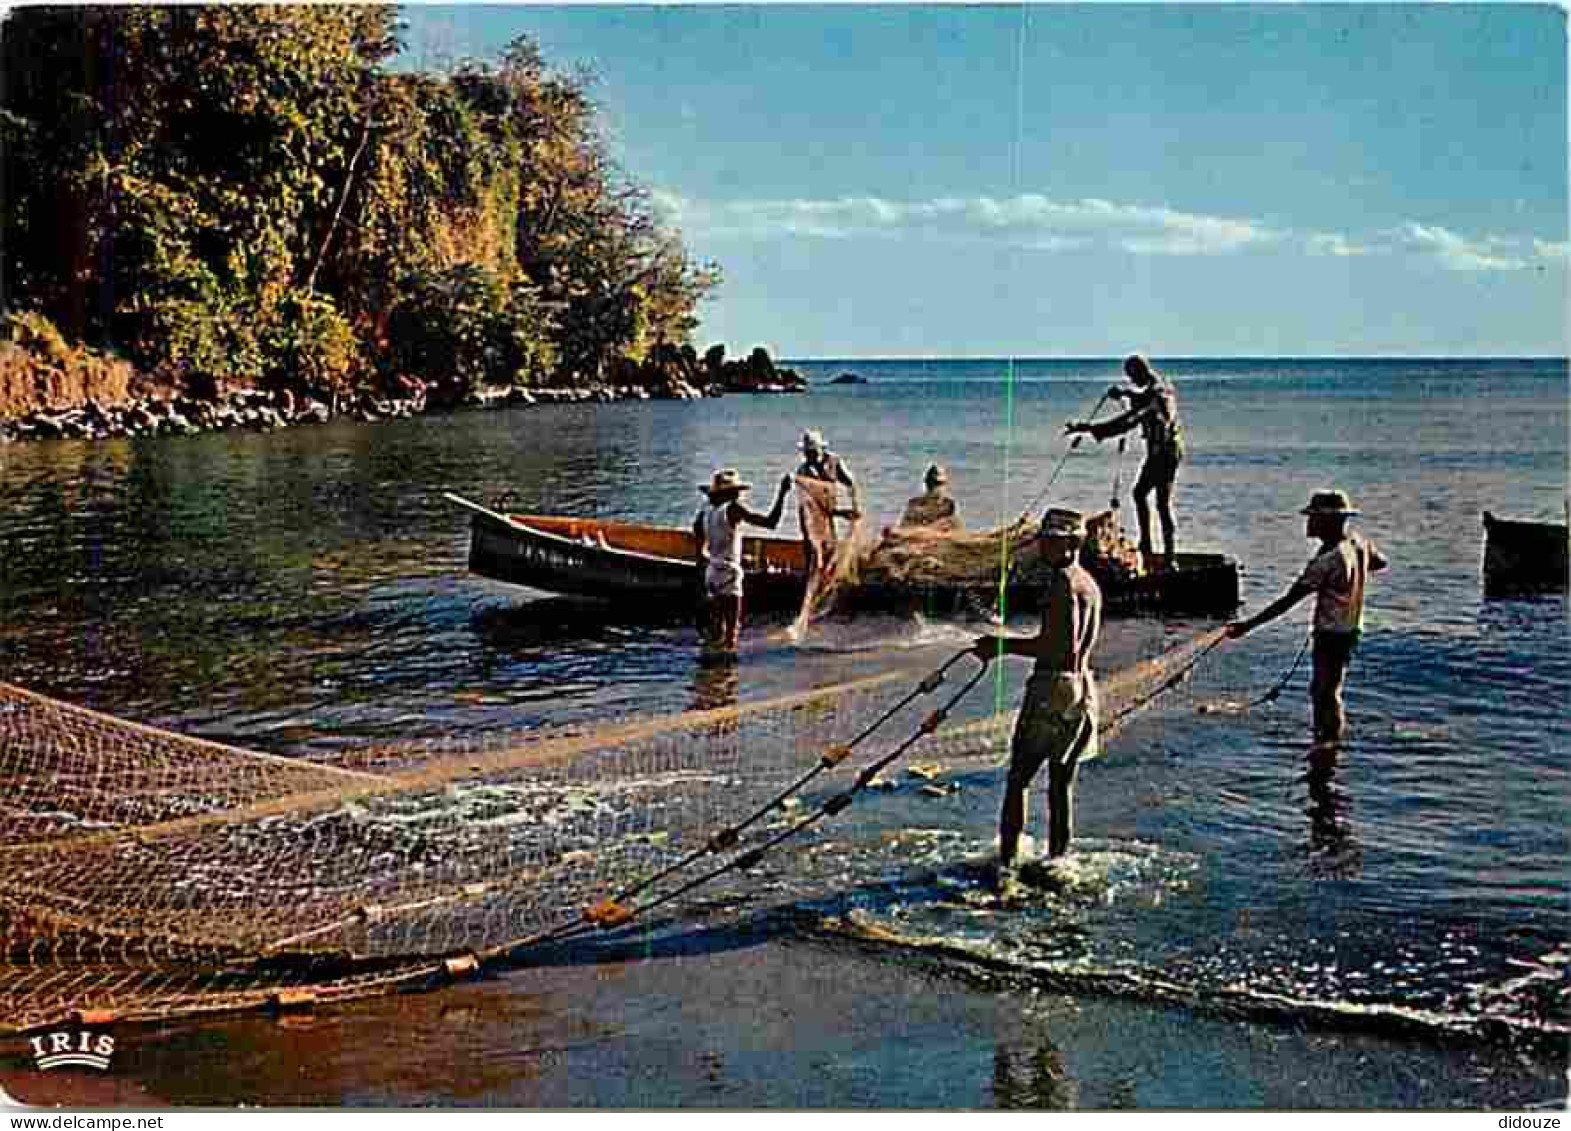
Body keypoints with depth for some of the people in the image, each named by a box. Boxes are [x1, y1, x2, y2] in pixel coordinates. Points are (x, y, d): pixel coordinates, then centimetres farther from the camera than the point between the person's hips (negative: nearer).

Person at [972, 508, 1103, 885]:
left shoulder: (1063, 581, -14)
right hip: (1082, 689, 9)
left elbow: (1064, 646, -21)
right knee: (1061, 784, 14)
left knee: (1018, 778, -4)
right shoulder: (1089, 584, 15)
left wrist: (1006, 645, -15)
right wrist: (1005, 643, 21)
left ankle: (1007, 861, -7)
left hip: (1052, 688, -9)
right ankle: (1058, 860, 20)